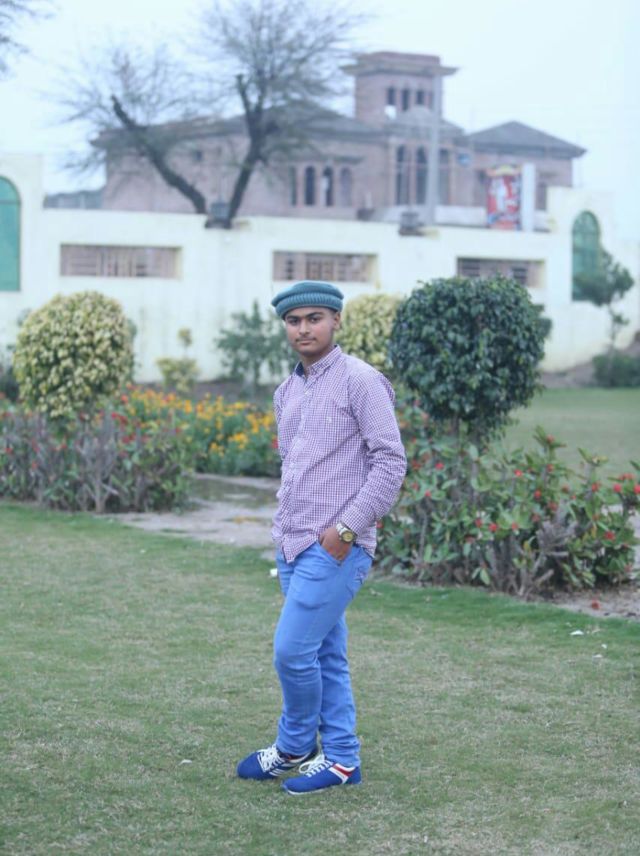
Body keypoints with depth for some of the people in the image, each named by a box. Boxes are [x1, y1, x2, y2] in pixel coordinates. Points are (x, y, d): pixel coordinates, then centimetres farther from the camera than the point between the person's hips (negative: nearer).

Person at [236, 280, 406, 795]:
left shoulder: (360, 381, -9)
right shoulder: (287, 391, 15)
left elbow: (391, 462, -13)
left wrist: (346, 527, -17)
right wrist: (284, 525, 14)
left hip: (337, 547, -8)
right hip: (295, 545, 8)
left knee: (293, 650, -8)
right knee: (325, 656, 11)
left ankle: (295, 747, 12)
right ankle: (341, 759, 18)